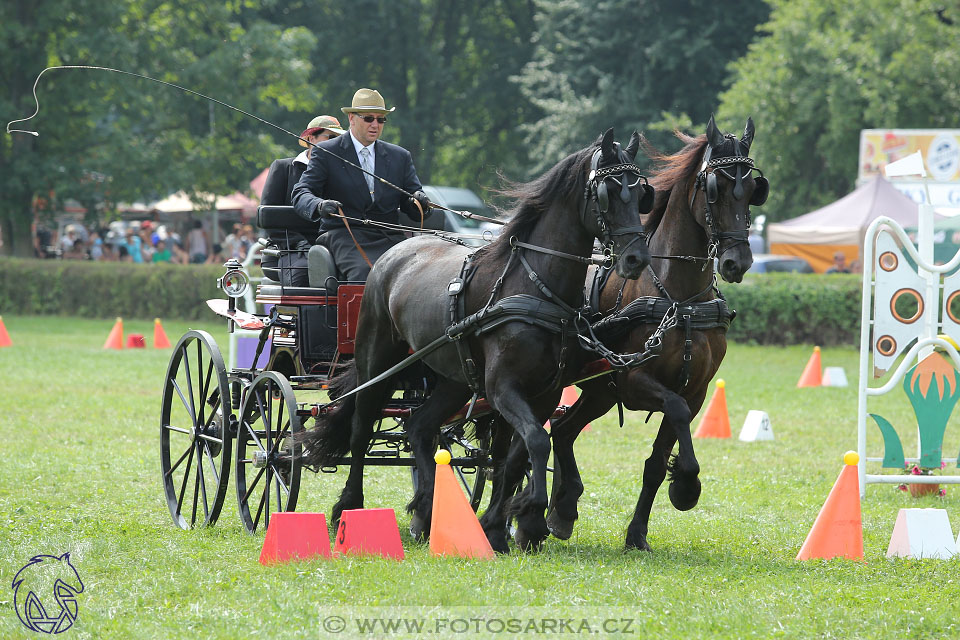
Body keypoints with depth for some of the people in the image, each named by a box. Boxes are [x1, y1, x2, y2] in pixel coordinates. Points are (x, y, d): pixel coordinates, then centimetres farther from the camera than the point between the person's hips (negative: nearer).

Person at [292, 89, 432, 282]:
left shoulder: (400, 156, 19)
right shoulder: (326, 153, 7)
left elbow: (412, 210, 18)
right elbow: (301, 194, -1)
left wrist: (419, 202, -9)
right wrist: (319, 206, -25)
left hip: (388, 237, 4)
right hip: (343, 235, -4)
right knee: (363, 272, -34)